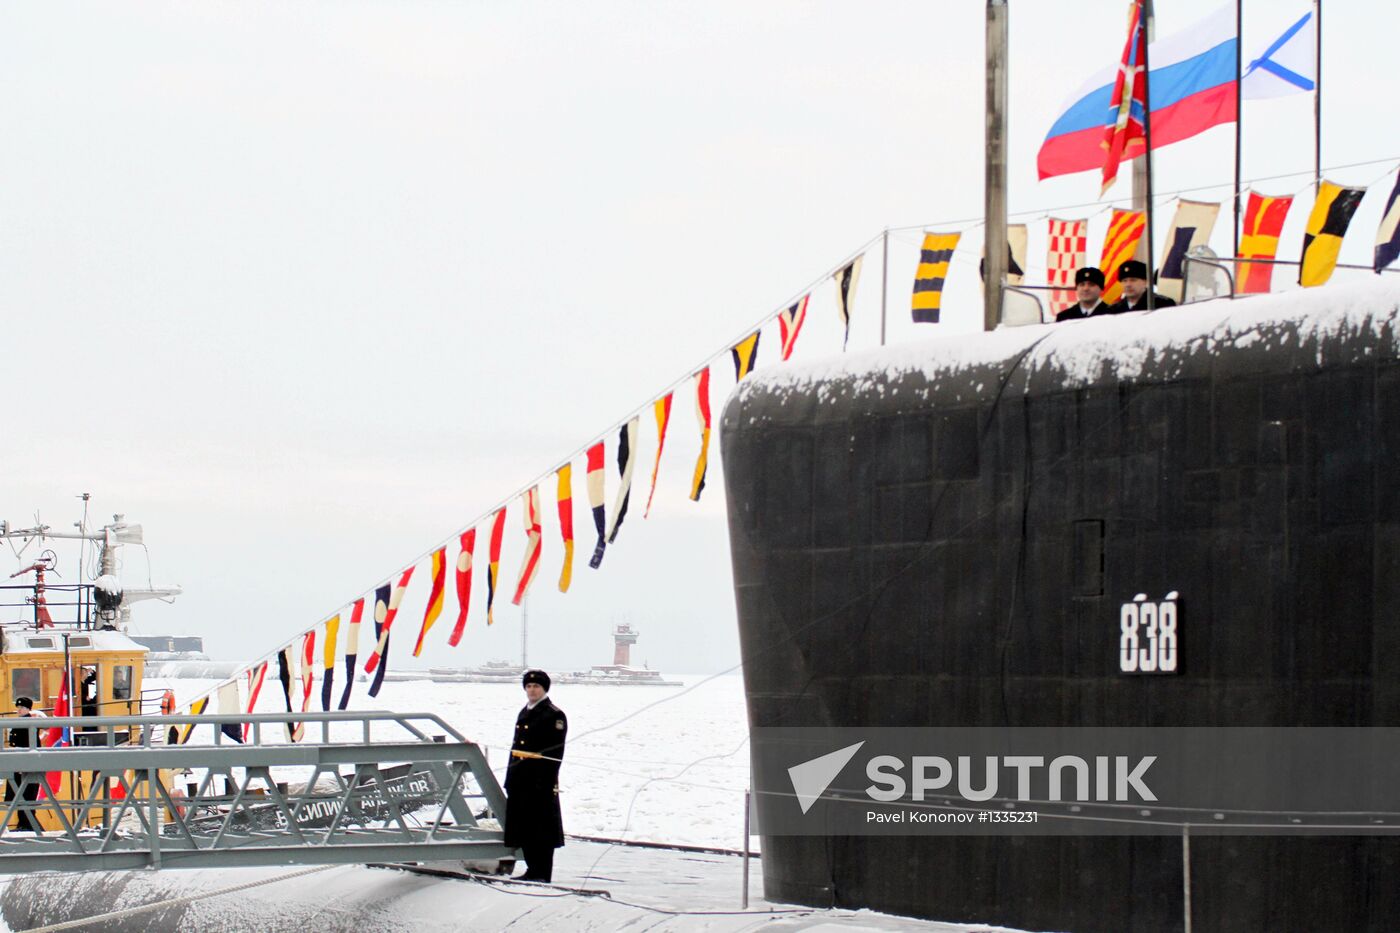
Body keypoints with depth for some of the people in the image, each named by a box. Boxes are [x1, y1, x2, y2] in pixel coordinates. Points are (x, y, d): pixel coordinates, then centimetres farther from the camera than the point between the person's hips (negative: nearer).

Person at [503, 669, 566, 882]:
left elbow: (555, 752, -12)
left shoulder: (554, 715, -6)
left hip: (541, 780, -8)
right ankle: (532, 870, 17)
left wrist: (547, 782, -19)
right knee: (523, 826, 9)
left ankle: (542, 873, -2)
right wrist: (510, 778, 16)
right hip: (520, 780, 8)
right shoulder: (524, 714, 19)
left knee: (541, 828, -5)